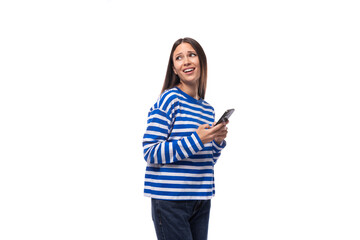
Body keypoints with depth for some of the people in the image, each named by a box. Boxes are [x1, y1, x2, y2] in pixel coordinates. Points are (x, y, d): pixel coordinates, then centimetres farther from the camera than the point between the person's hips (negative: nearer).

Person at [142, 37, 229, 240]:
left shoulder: (208, 110, 13)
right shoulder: (170, 99, -9)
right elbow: (150, 153, -15)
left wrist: (218, 142, 0)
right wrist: (196, 139, -20)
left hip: (202, 200, 7)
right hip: (171, 200, -7)